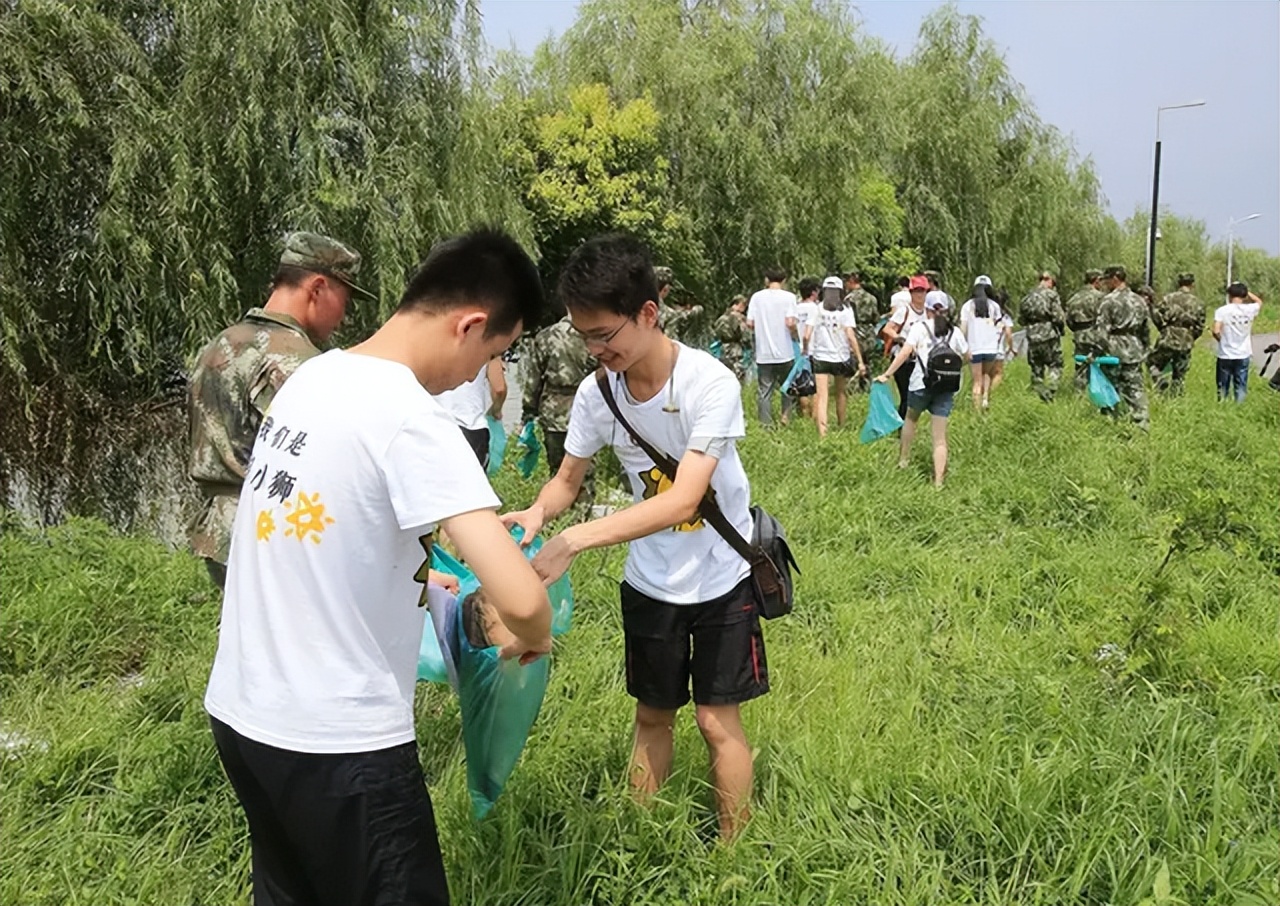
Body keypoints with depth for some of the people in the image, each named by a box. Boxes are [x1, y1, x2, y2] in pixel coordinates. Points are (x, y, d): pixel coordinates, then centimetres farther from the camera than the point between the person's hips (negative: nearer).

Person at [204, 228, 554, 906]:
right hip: (336, 742, -8)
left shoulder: (312, 376, 3)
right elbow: (521, 599, -28)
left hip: (238, 709, 8)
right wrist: (534, 639, -6)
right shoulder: (413, 420, -21)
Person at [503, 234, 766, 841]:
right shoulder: (597, 393, -13)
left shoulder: (710, 383, -28)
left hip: (721, 576, -4)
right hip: (649, 581, 4)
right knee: (652, 715, 16)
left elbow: (683, 499, -35)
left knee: (718, 720, 3)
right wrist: (538, 512, -24)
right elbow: (567, 479, 0)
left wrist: (574, 541, -42)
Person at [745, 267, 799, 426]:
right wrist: (795, 336, 4)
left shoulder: (757, 296, 1)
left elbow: (749, 323, -2)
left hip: (763, 353, 2)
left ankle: (766, 424, 7)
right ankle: (786, 415, 8)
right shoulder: (788, 297, -6)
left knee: (764, 391, 7)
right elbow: (790, 323, -15)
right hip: (784, 352, -1)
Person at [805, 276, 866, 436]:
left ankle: (822, 433, -17)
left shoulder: (816, 308, -3)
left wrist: (805, 350, 13)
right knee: (840, 392, 21)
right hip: (841, 357, 1)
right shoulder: (845, 309, -4)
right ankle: (841, 427, 35)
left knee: (821, 396, -5)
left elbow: (807, 335, -7)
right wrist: (860, 361, -9)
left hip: (820, 357, -1)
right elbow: (850, 336, -10)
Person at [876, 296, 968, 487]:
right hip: (946, 387, 2)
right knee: (940, 438, 4)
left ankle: (903, 460, 35)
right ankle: (938, 482, -1)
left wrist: (887, 374, -10)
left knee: (911, 419, 29)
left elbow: (905, 352, -10)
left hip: (922, 384, -2)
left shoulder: (919, 327, 0)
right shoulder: (955, 332, 8)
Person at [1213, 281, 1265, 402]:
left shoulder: (1222, 311, -11)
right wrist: (1245, 291, 16)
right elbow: (1259, 302, 21)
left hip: (1225, 355, -1)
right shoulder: (1249, 309, -3)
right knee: (1241, 386, 9)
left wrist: (1223, 340, 2)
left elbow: (1216, 332, -17)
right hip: (1243, 355, 2)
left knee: (1223, 387, 10)